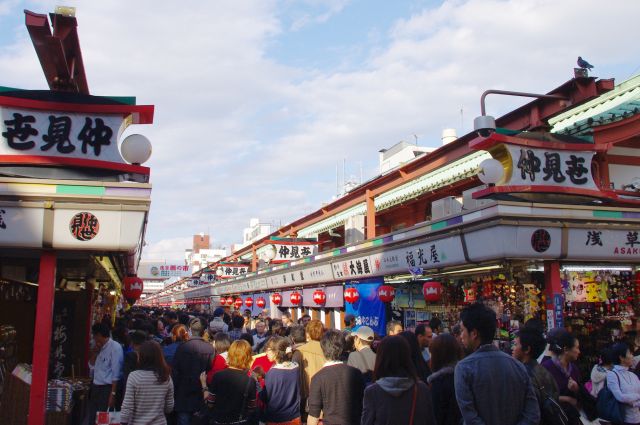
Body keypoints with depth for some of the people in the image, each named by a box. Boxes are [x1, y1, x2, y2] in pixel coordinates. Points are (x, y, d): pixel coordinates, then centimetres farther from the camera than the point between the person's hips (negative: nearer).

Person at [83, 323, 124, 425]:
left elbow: (116, 374, -16)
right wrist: (94, 352, 4)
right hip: (95, 388, 8)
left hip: (107, 389, -8)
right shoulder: (99, 348, 13)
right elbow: (91, 367, 19)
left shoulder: (115, 348, -12)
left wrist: (113, 394, -19)